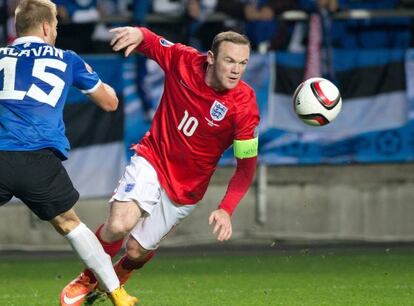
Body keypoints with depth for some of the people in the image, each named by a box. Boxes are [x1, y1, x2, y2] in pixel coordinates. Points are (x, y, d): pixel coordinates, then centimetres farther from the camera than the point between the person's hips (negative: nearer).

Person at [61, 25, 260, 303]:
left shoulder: (244, 106, -21)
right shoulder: (183, 60, -16)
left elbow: (247, 165, -15)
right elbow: (150, 42, 3)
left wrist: (226, 210, -28)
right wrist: (138, 33, -23)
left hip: (186, 188, 0)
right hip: (152, 158, 0)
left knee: (137, 251, 3)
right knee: (119, 225, -25)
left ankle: (116, 278, 42)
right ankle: (87, 280, 6)